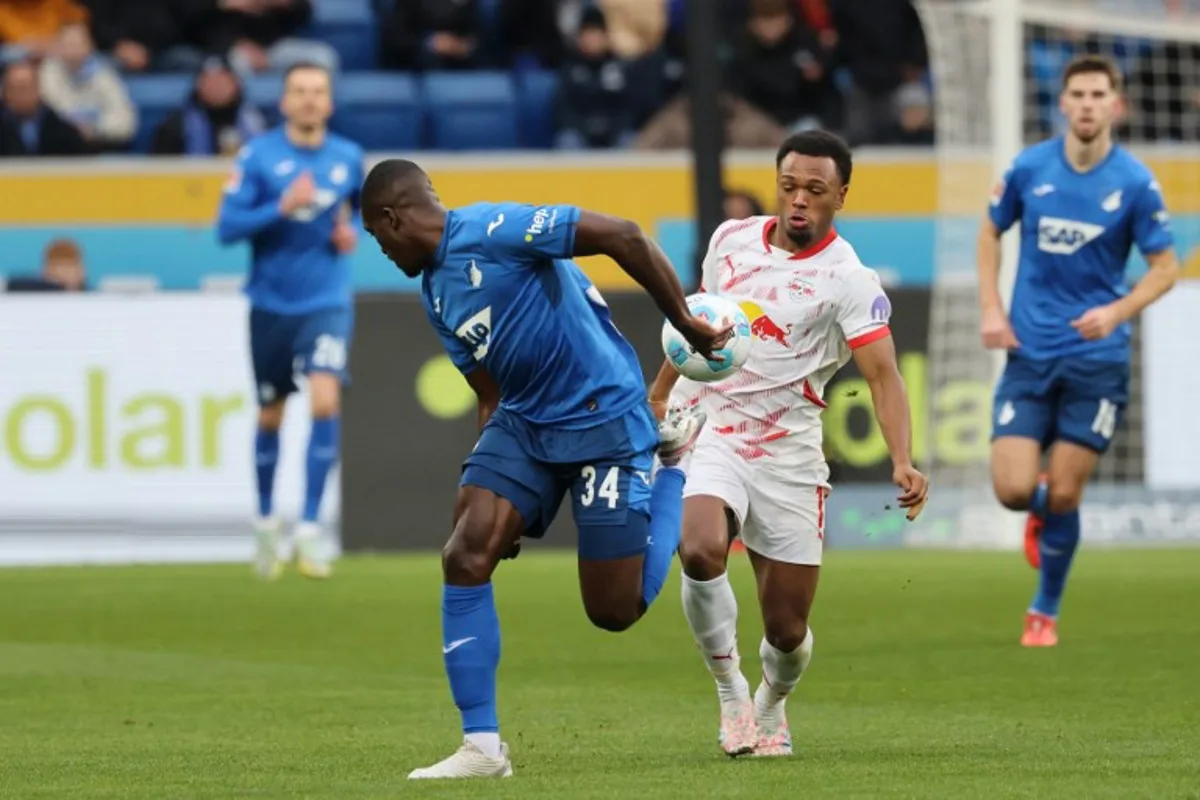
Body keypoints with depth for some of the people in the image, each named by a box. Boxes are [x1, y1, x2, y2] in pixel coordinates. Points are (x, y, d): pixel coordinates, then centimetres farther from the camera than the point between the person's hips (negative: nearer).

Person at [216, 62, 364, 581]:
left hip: (326, 303, 0)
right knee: (271, 416, 11)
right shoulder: (258, 156, -7)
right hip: (272, 304, 0)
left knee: (325, 403, -20)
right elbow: (227, 227, -11)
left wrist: (351, 233, 0)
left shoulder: (348, 158, 2)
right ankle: (266, 521, 33)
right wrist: (282, 208, -23)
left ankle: (310, 528, -13)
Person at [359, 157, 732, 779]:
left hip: (604, 420, -8)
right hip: (522, 424, 8)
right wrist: (480, 486, 15)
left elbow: (623, 237, -19)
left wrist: (686, 325, -14)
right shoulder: (436, 296, 13)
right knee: (464, 559, -12)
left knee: (615, 611, -6)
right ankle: (482, 747, -6)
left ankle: (673, 463, 17)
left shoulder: (491, 231, -16)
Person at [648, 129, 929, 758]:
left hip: (787, 455, -1)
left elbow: (882, 375, -20)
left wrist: (903, 462, -35)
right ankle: (730, 692, -8)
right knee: (701, 549, -30)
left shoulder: (847, 280, -10)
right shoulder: (731, 239, 3)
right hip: (705, 430, 1)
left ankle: (771, 706, 38)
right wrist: (659, 394, 28)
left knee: (787, 627, 3)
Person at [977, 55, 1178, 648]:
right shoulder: (1029, 169, -2)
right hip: (1029, 354, 1)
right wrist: (991, 310, 3)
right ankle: (1041, 507, 29)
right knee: (1013, 490, -9)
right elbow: (991, 233, 14)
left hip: (1097, 359, -1)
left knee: (1064, 495, -3)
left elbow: (1164, 267, 1)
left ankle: (1045, 612, 18)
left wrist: (1116, 311, -17)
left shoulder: (1136, 183, -6)